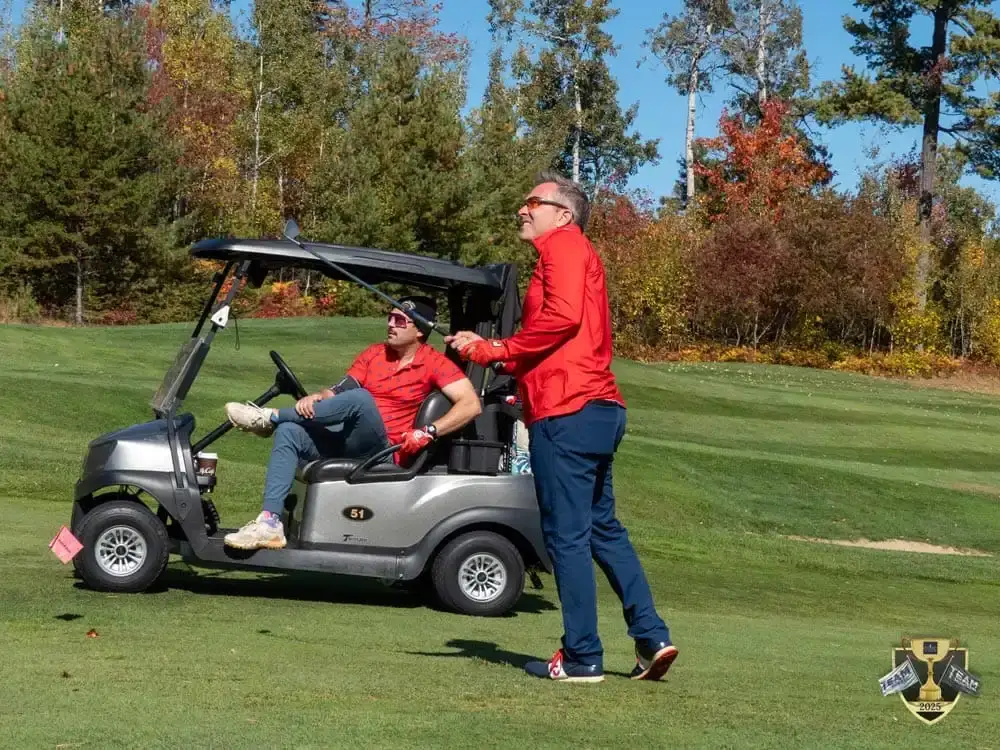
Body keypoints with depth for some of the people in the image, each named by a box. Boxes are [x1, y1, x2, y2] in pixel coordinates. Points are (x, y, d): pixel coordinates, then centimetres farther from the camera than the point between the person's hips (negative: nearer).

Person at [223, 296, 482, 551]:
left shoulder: (434, 362, -3)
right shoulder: (374, 353, 13)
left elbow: (472, 405, -13)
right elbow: (339, 390, 5)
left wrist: (429, 432, -23)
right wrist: (317, 397, -18)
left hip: (382, 451, -6)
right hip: (346, 440, 6)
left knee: (360, 397, -33)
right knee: (289, 431, -20)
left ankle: (270, 418, -17)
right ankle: (269, 523, -29)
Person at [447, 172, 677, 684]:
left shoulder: (564, 245, -3)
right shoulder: (572, 255, 26)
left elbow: (562, 316, -20)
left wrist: (496, 350, -12)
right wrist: (485, 350, 13)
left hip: (567, 412, -10)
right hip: (597, 409, 10)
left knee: (567, 535, -5)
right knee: (602, 528, 15)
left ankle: (581, 657, -2)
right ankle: (651, 636, 14)